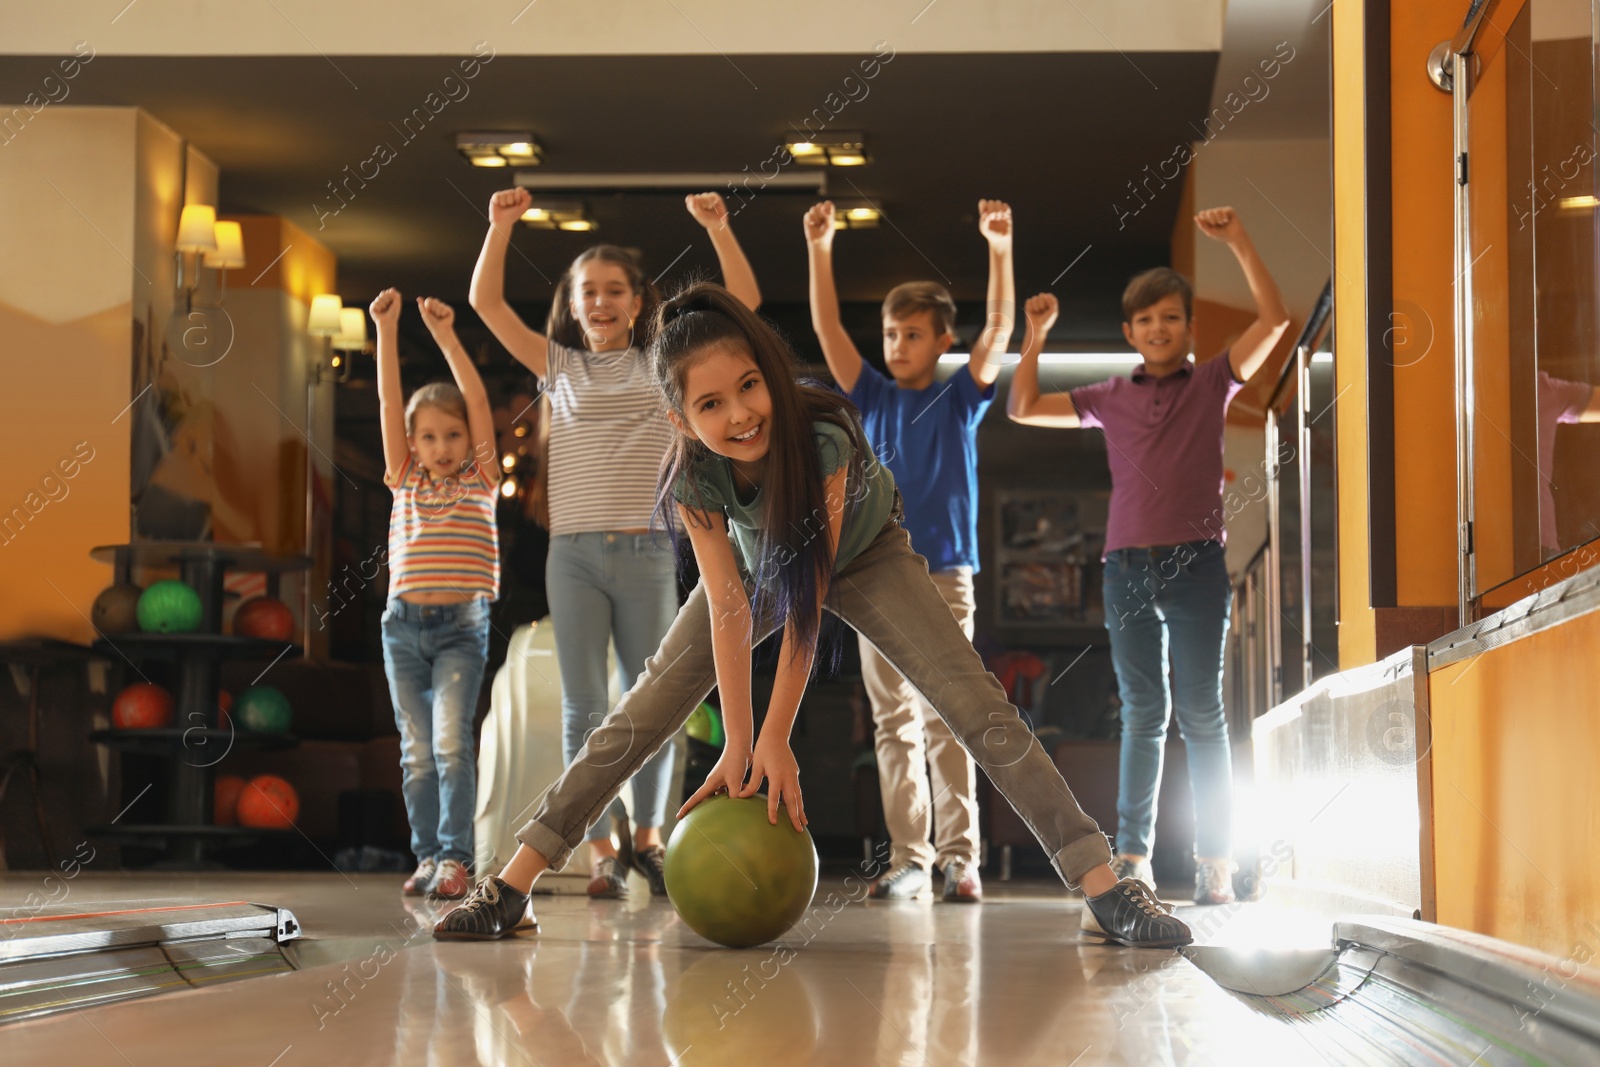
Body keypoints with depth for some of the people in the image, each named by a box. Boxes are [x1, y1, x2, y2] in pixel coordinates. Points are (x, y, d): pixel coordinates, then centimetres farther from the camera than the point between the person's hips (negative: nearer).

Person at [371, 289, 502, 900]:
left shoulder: (480, 482, 4)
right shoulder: (406, 481, 10)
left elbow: (477, 399, -5)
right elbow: (389, 402, 3)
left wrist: (446, 336, -10)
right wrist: (386, 331, -6)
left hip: (461, 627, -3)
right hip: (404, 625, 3)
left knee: (451, 742, -14)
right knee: (416, 752, 6)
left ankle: (456, 858, -13)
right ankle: (427, 856, 11)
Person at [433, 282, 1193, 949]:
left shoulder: (821, 440, -39)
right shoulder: (693, 478, -29)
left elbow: (809, 597, -34)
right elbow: (729, 605, -28)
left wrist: (776, 738, -32)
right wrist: (738, 743, -32)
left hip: (862, 555, -3)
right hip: (757, 562, 3)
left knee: (976, 706, -18)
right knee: (641, 716, -6)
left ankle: (1107, 888, -18)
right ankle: (511, 888, -3)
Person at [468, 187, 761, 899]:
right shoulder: (558, 366, 12)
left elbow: (744, 301, 4)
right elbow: (485, 302, 7)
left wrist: (716, 227, -6)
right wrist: (500, 224, -3)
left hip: (645, 553, 0)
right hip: (573, 554, 0)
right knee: (584, 711, -1)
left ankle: (648, 835, 23)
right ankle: (603, 853, 6)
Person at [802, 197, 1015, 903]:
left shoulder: (959, 400, 7)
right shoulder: (872, 399, 12)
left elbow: (999, 329, -5)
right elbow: (826, 329, 3)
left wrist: (999, 248, -17)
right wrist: (819, 249, -8)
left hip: (945, 577, -3)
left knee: (944, 724, -7)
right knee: (894, 726, 2)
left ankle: (960, 859, -7)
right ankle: (908, 862, 4)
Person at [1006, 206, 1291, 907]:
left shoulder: (1212, 383, 7)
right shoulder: (1111, 399, 13)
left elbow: (1273, 321, -2)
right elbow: (1023, 409, 17)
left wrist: (1239, 244, -7)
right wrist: (1036, 335, 9)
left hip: (1196, 564, -2)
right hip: (1128, 565, 2)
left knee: (1201, 712, -2)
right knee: (1143, 715, 5)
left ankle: (1215, 862, 0)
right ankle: (1132, 856, 6)